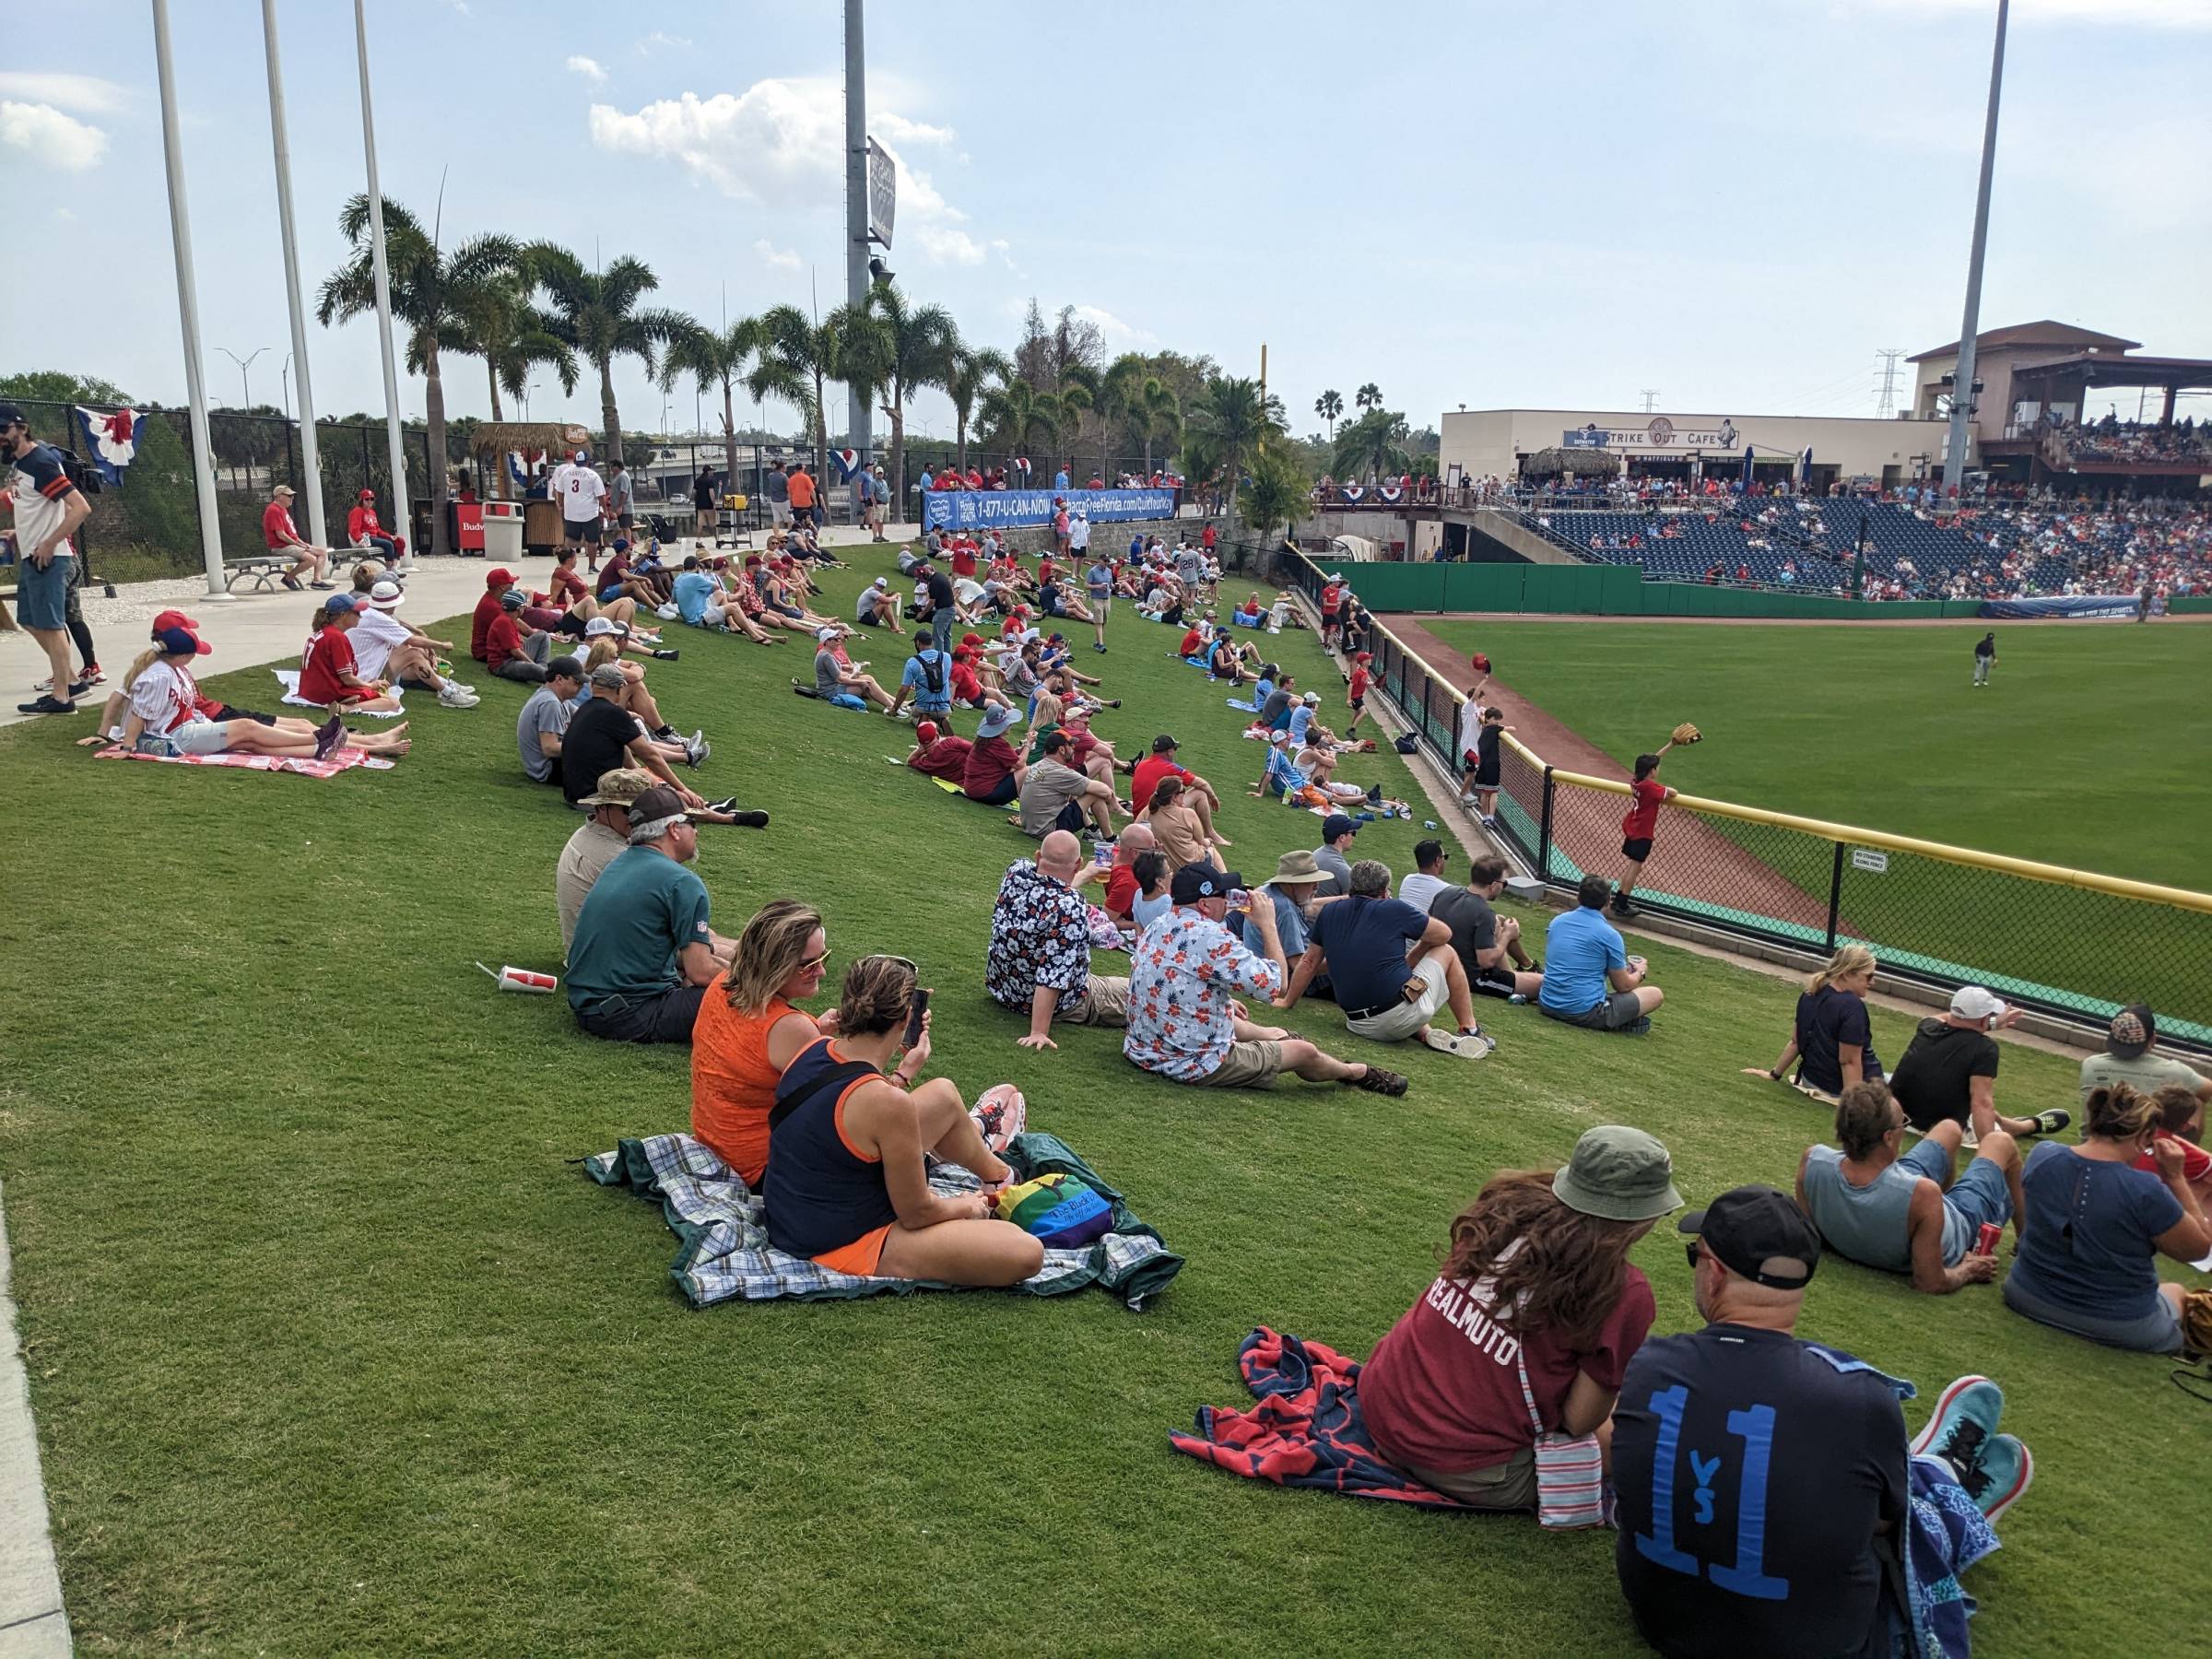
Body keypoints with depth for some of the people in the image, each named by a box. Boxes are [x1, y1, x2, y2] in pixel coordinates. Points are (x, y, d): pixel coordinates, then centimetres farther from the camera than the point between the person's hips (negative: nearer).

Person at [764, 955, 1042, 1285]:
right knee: (1026, 1252, -14)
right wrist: (967, 1207, 3)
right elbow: (917, 1213, -17)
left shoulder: (815, 1048, -8)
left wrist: (904, 1071, 16)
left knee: (944, 1094, 16)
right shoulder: (890, 1104, -31)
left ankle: (993, 1171, 44)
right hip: (845, 1246, -9)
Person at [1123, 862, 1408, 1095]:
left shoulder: (1156, 928, 1)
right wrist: (1267, 924, -9)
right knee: (1304, 1052, 11)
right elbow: (1276, 984, -18)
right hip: (1194, 1064, -8)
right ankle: (1358, 1072, 37)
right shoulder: (1210, 938, -26)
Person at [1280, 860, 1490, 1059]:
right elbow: (1444, 934, 7)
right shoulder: (1394, 909, -5)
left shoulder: (1328, 913, 7)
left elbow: (1309, 963, 16)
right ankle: (1470, 1031, 24)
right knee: (1445, 952, 20)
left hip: (1360, 1027, 5)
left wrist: (1287, 1002, 27)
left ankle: (1426, 1034, 12)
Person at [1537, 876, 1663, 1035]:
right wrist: (1639, 972, 23)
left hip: (1548, 1005, 6)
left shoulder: (1557, 921, 6)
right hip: (1585, 1014, -6)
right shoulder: (1609, 935, -10)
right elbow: (1623, 986, 0)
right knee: (1656, 994, 6)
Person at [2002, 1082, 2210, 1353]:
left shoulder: (2042, 1157, -12)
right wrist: (2176, 1177, -10)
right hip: (2118, 1326, -4)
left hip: (2029, 1299, 4)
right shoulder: (2146, 1190, -26)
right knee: (2176, 1291, 30)